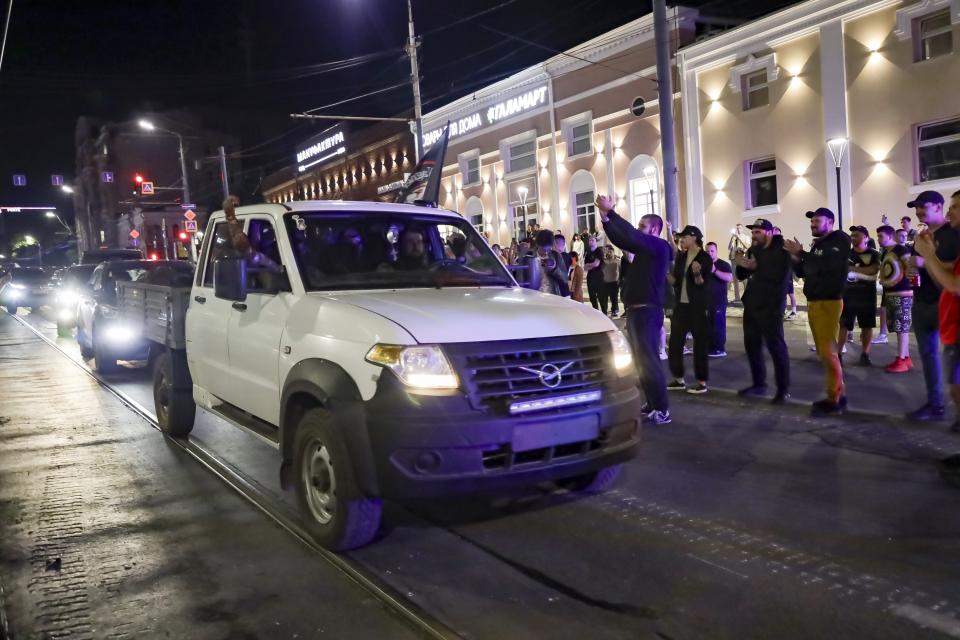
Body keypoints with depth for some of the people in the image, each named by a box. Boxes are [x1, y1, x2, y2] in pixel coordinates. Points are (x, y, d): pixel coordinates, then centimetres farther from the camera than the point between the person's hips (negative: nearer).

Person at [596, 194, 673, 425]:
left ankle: (662, 410, -6)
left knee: (648, 360, -9)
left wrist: (610, 211, -18)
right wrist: (605, 218, 2)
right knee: (641, 359, 12)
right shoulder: (645, 248, 14)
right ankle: (652, 404, 20)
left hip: (647, 311, -9)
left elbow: (630, 235, -22)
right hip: (636, 310, 9)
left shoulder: (660, 246, -10)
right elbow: (621, 240, 14)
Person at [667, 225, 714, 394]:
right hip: (681, 305, 7)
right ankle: (679, 380, 18)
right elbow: (675, 281, 11)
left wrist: (697, 274, -31)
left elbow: (701, 284, -12)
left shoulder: (705, 258, -8)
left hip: (698, 306, -7)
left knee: (700, 344, -2)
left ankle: (702, 383, 6)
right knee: (674, 344, 7)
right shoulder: (680, 256, 10)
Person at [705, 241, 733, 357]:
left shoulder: (723, 264, -3)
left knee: (718, 324, -8)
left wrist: (715, 271, -25)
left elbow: (729, 277, -19)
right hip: (706, 300, 6)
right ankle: (710, 347, 11)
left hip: (719, 300, -6)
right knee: (708, 325, 5)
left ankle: (720, 349, -5)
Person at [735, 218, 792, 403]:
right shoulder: (752, 250, 12)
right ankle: (759, 384, 22)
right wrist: (740, 265, -8)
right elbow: (742, 276, 13)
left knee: (775, 345, -5)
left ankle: (783, 389, 2)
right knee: (751, 345, 10)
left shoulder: (782, 250, -9)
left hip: (770, 305, -7)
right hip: (751, 304, 7)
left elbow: (782, 276, -23)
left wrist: (756, 267, -28)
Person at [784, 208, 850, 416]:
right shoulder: (816, 244, 18)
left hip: (829, 302, -8)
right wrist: (795, 257, 2)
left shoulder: (840, 240, -5)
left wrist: (801, 253, -16)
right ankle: (837, 394, 14)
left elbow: (828, 265, -21)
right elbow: (803, 272, 18)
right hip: (813, 303, 8)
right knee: (823, 352, 7)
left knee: (828, 351, -10)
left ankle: (834, 400, -5)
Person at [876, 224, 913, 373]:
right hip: (889, 294, 9)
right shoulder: (884, 253, 17)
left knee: (902, 328, -7)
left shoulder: (901, 250, -9)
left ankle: (901, 361, -6)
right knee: (899, 328, 12)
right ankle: (906, 359, 19)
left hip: (902, 294, -9)